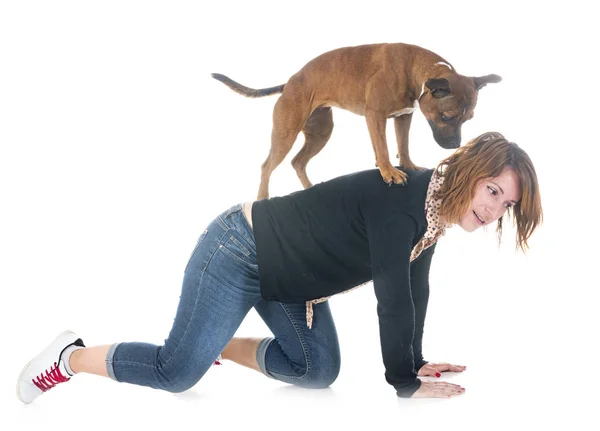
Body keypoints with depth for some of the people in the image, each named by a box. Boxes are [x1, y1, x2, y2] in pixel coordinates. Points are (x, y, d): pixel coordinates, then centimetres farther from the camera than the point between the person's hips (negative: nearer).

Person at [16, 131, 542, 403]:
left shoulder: (436, 211, -1)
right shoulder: (400, 201, -30)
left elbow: (416, 287, 9)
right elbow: (393, 301, -28)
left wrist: (416, 361, 8)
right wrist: (405, 384, -17)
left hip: (290, 279, 9)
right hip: (239, 252, -9)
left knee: (319, 370, 5)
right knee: (177, 372, -8)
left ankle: (221, 345, 23)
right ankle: (70, 357, 14)